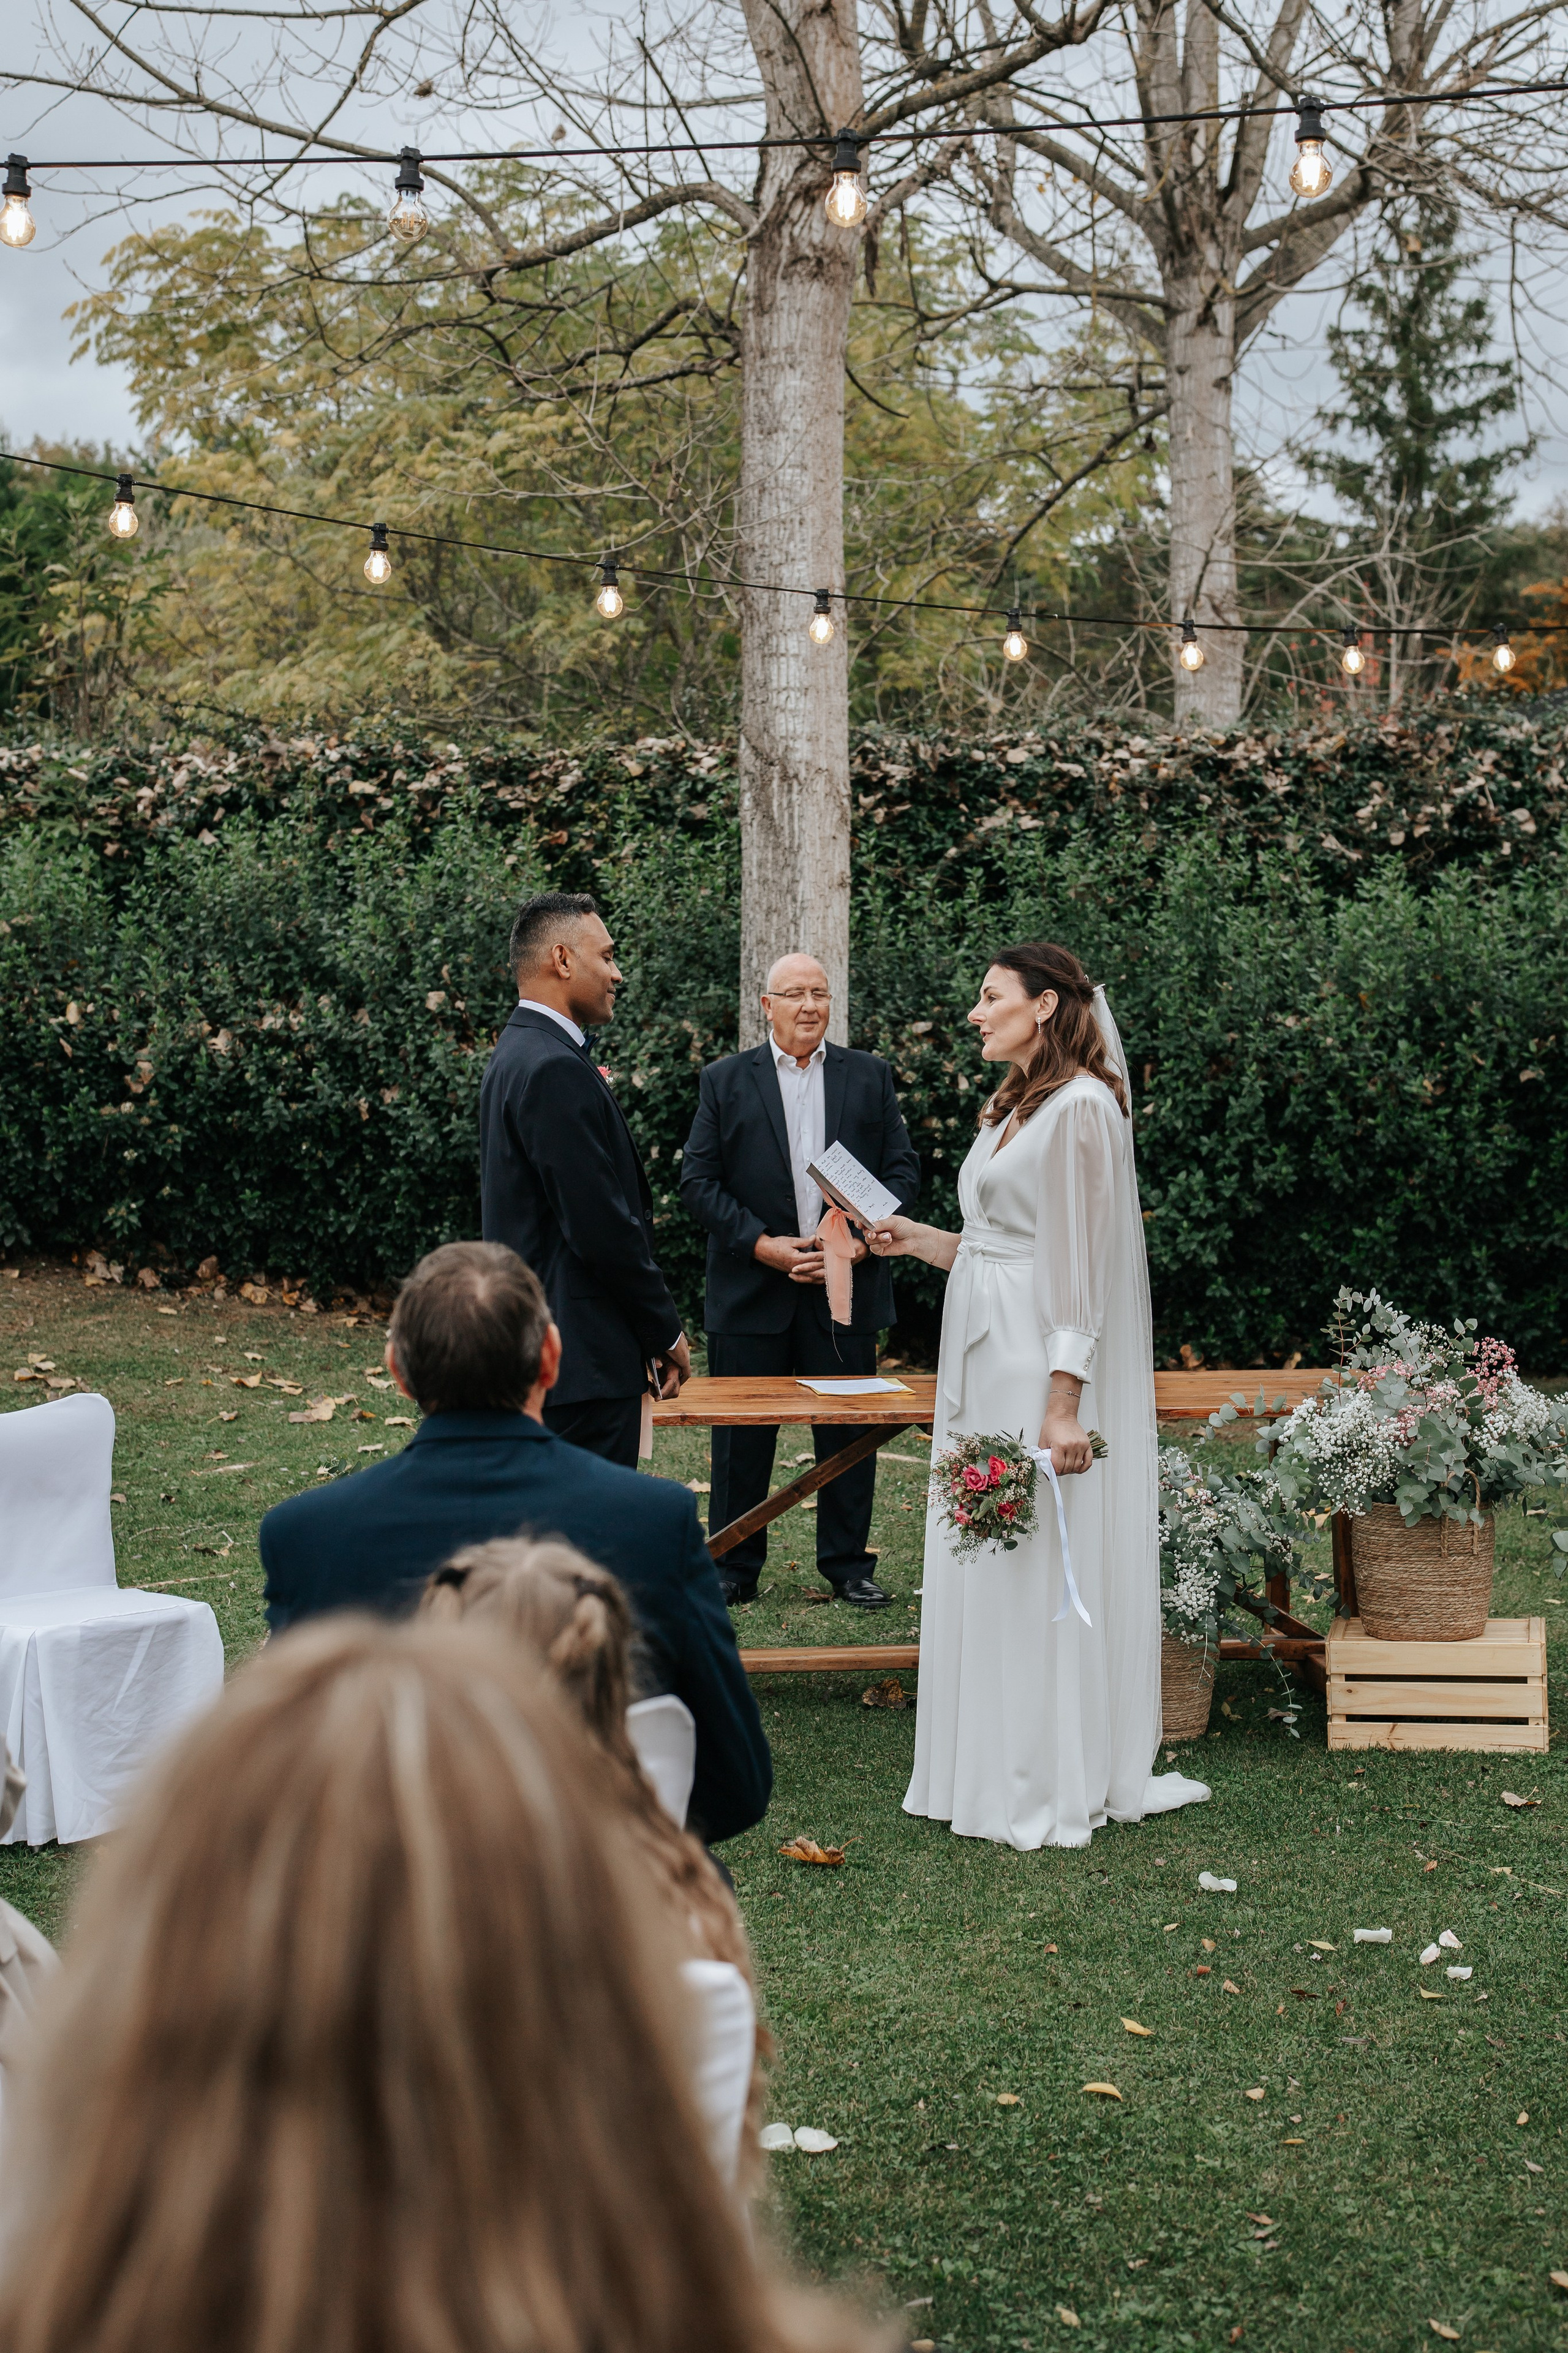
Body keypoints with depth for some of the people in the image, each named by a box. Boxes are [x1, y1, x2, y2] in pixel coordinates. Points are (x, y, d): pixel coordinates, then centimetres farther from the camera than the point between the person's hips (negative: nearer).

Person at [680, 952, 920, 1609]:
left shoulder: (870, 1077, 8)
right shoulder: (725, 1081, 3)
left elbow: (902, 1169, 5)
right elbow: (698, 1180, -1)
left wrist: (863, 1238, -11)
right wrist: (761, 1244, -13)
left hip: (846, 1288, 1)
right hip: (752, 1290, -1)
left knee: (847, 1433, 7)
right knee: (741, 1440, 5)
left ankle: (848, 1564, 19)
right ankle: (734, 1569, 17)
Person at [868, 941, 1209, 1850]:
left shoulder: (1081, 1108, -13)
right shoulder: (1013, 1107, 15)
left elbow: (1081, 1263, -18)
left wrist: (1065, 1402, -21)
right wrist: (922, 1241, 15)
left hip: (1044, 1365, -9)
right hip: (985, 1359, 9)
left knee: (1042, 1564, -3)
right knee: (982, 1562, 11)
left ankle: (1054, 1785, 7)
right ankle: (990, 1769, 20)